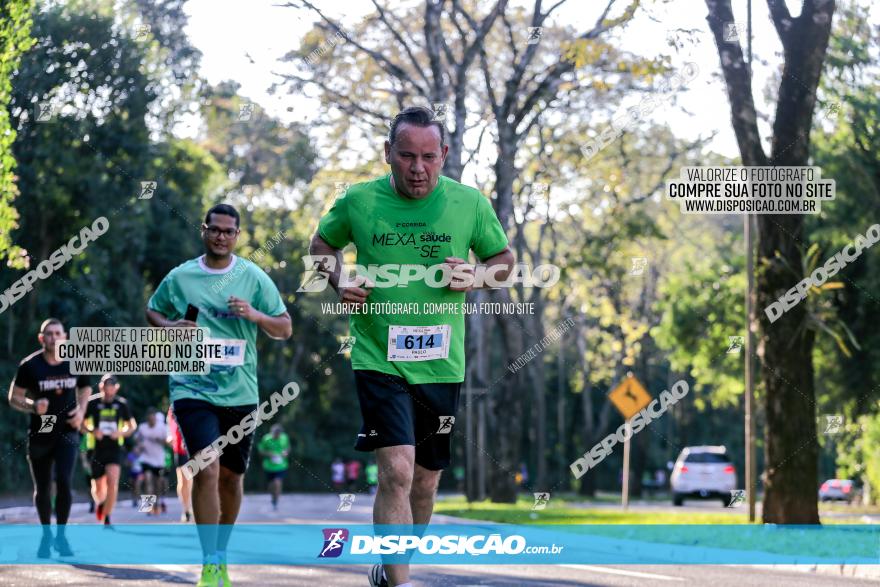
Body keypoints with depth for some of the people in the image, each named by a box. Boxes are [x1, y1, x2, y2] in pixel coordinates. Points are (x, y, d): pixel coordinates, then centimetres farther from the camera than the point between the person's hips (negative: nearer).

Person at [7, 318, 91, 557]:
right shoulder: (30, 365, -8)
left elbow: (85, 389, 16)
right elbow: (14, 397, -3)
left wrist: (81, 411, -2)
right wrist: (34, 406, -22)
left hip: (67, 432, 0)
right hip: (40, 434, 0)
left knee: (63, 481, -16)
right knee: (42, 489, 8)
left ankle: (61, 535, -3)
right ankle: (46, 534, 28)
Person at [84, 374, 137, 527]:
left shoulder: (121, 404, 2)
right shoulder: (93, 403, -2)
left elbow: (132, 426, 12)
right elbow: (82, 423, 8)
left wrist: (121, 433, -9)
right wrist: (92, 431, -12)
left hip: (114, 448, 0)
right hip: (97, 449, 0)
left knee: (112, 481, -20)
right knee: (98, 486, 8)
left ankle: (106, 518, -12)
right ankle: (99, 503, 45)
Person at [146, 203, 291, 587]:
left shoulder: (254, 278, 3)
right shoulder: (180, 277, 2)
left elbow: (285, 329, 5)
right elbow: (152, 311, 17)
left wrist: (256, 316, -15)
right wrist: (170, 327, -5)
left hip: (240, 392, 2)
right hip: (193, 388, -2)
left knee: (230, 477, 11)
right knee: (206, 470, -18)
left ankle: (221, 555, 32)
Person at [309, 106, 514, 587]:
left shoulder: (469, 203, 0)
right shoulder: (359, 201, -3)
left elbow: (503, 257, 14)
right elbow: (322, 243, 16)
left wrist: (476, 278, -7)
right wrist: (338, 281, -3)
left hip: (440, 364, 3)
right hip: (378, 360, -3)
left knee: (425, 480, 13)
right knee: (396, 471, -19)